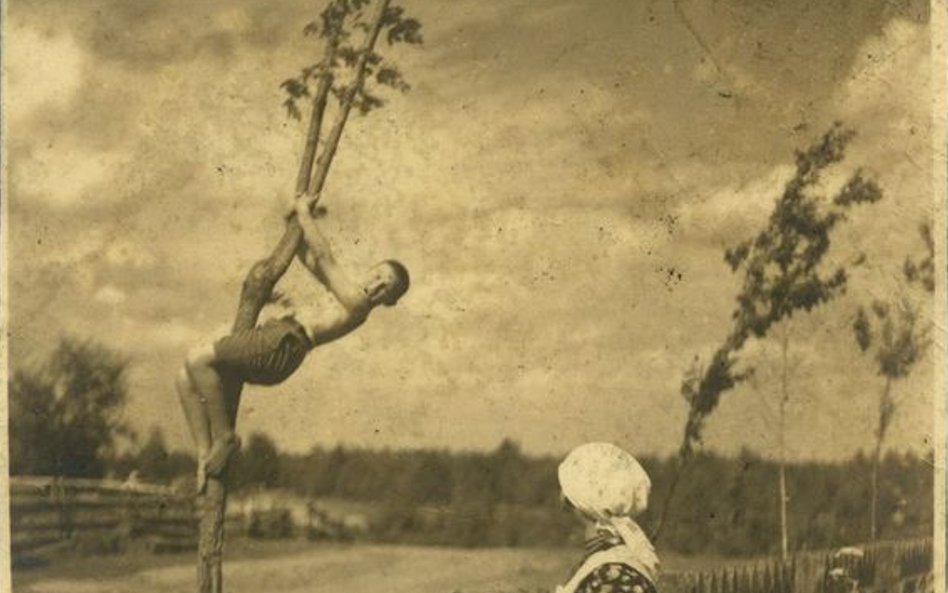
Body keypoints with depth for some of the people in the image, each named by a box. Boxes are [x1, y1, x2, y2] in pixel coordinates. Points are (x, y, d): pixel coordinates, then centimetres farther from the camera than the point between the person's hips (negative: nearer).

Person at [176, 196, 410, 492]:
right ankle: (206, 454, -2)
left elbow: (324, 258, -7)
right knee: (186, 378, 1)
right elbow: (310, 259, 36)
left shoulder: (358, 304, -5)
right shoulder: (347, 296, 26)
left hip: (283, 345, -10)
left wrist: (305, 215, 4)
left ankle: (224, 435, -12)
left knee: (197, 359, -23)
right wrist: (301, 219, 24)